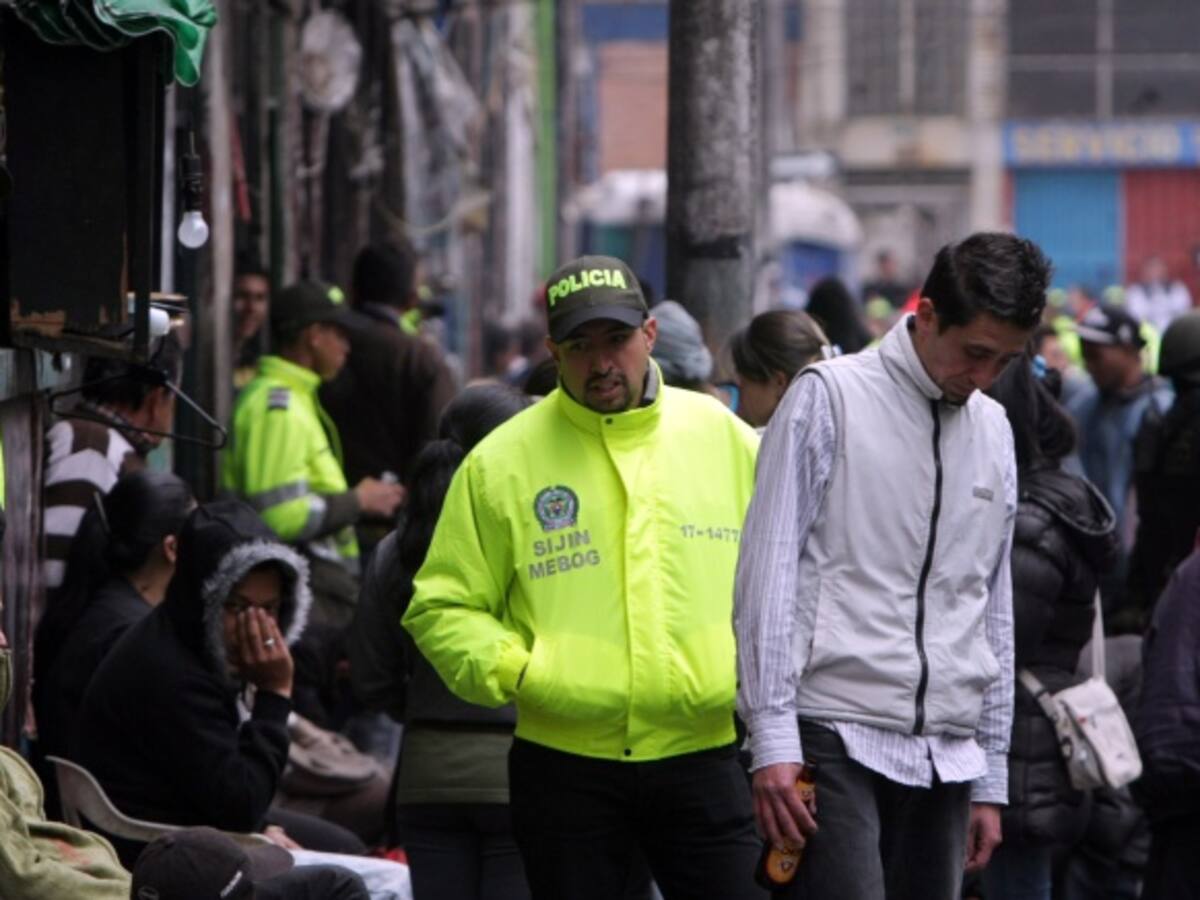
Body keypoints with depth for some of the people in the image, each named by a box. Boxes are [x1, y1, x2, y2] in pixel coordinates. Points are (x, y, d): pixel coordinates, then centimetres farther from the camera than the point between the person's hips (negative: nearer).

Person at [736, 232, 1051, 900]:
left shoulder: (993, 430, 17)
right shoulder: (830, 398, -1)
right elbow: (769, 573, -4)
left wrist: (991, 778, 19)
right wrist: (773, 739, -11)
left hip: (947, 755, 6)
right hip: (838, 738, -6)